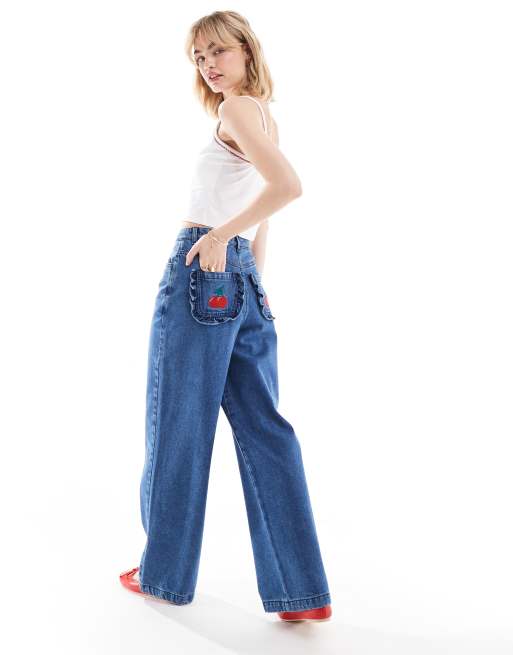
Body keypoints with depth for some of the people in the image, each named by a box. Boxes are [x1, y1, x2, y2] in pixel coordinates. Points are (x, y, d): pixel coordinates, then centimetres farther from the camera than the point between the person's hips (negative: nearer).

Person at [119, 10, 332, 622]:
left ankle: (164, 572, 20)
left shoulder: (238, 108, -7)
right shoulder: (265, 118, 20)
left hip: (201, 273, -9)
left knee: (178, 424, 4)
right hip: (244, 283, 9)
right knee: (263, 428, 6)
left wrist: (220, 234, -16)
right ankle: (302, 590, 9)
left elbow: (288, 185, -23)